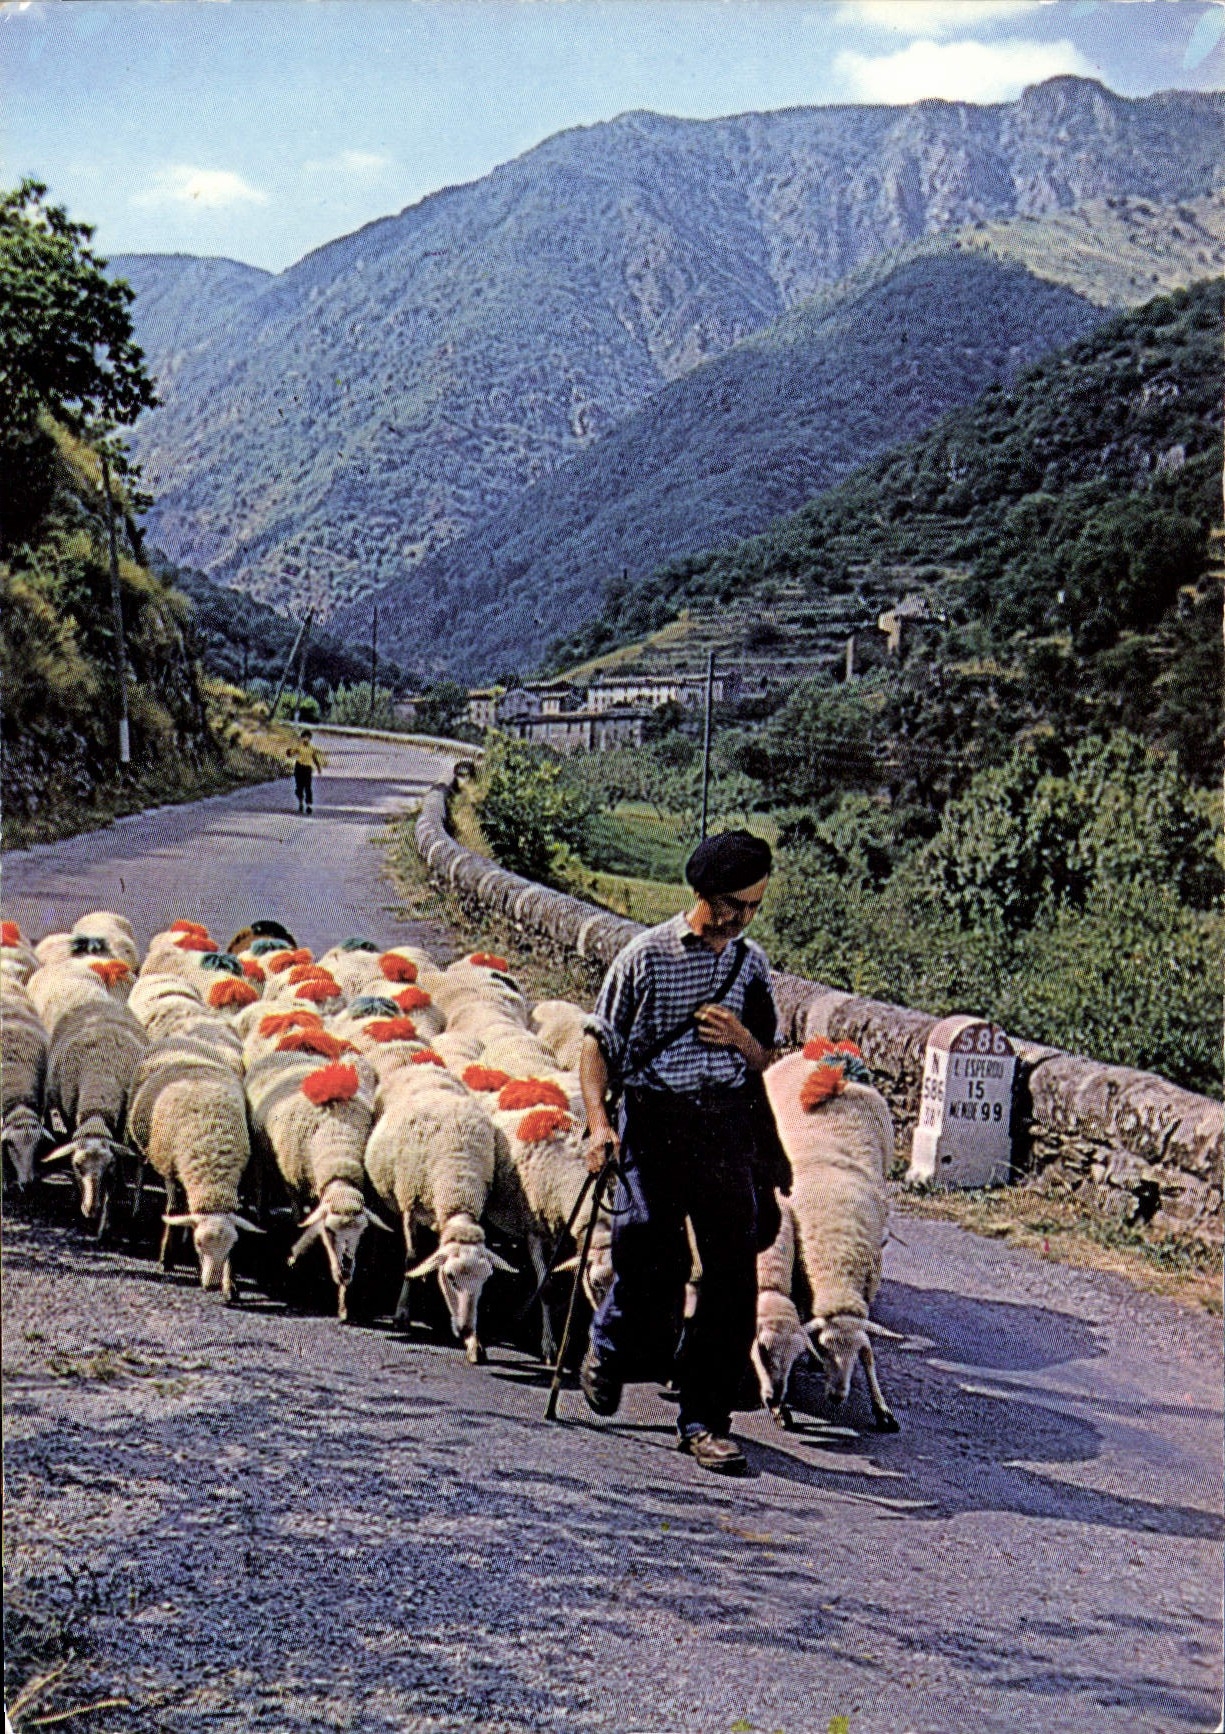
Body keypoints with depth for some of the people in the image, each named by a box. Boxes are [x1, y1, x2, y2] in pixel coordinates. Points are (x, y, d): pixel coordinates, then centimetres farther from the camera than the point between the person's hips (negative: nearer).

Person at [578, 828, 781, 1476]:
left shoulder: (752, 963, 10)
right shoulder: (647, 954, -2)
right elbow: (598, 1040, 1)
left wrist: (742, 1041, -4)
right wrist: (598, 1121, -11)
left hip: (727, 1125, 4)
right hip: (654, 1123, -3)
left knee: (734, 1276, -2)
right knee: (649, 1262, -4)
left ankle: (704, 1421, 9)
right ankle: (609, 1351, 31)